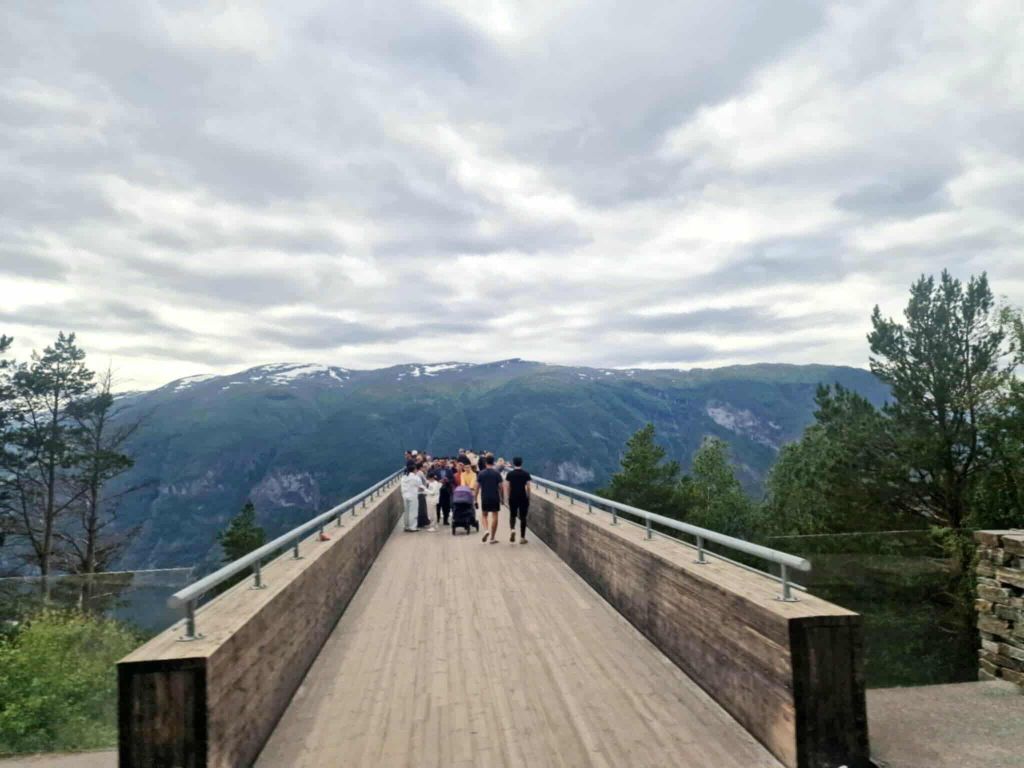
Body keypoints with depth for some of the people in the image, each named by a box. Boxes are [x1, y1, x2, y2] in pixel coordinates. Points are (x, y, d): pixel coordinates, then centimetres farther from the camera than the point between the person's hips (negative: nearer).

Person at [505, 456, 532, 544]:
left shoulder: (510, 474, -3)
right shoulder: (526, 474, -4)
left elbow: (508, 487, -2)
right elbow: (528, 487, -5)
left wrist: (508, 497, 9)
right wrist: (528, 497, 7)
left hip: (513, 498, 1)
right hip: (523, 497, 0)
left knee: (512, 515, 17)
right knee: (523, 517, 7)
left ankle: (513, 529, -11)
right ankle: (522, 538, 9)